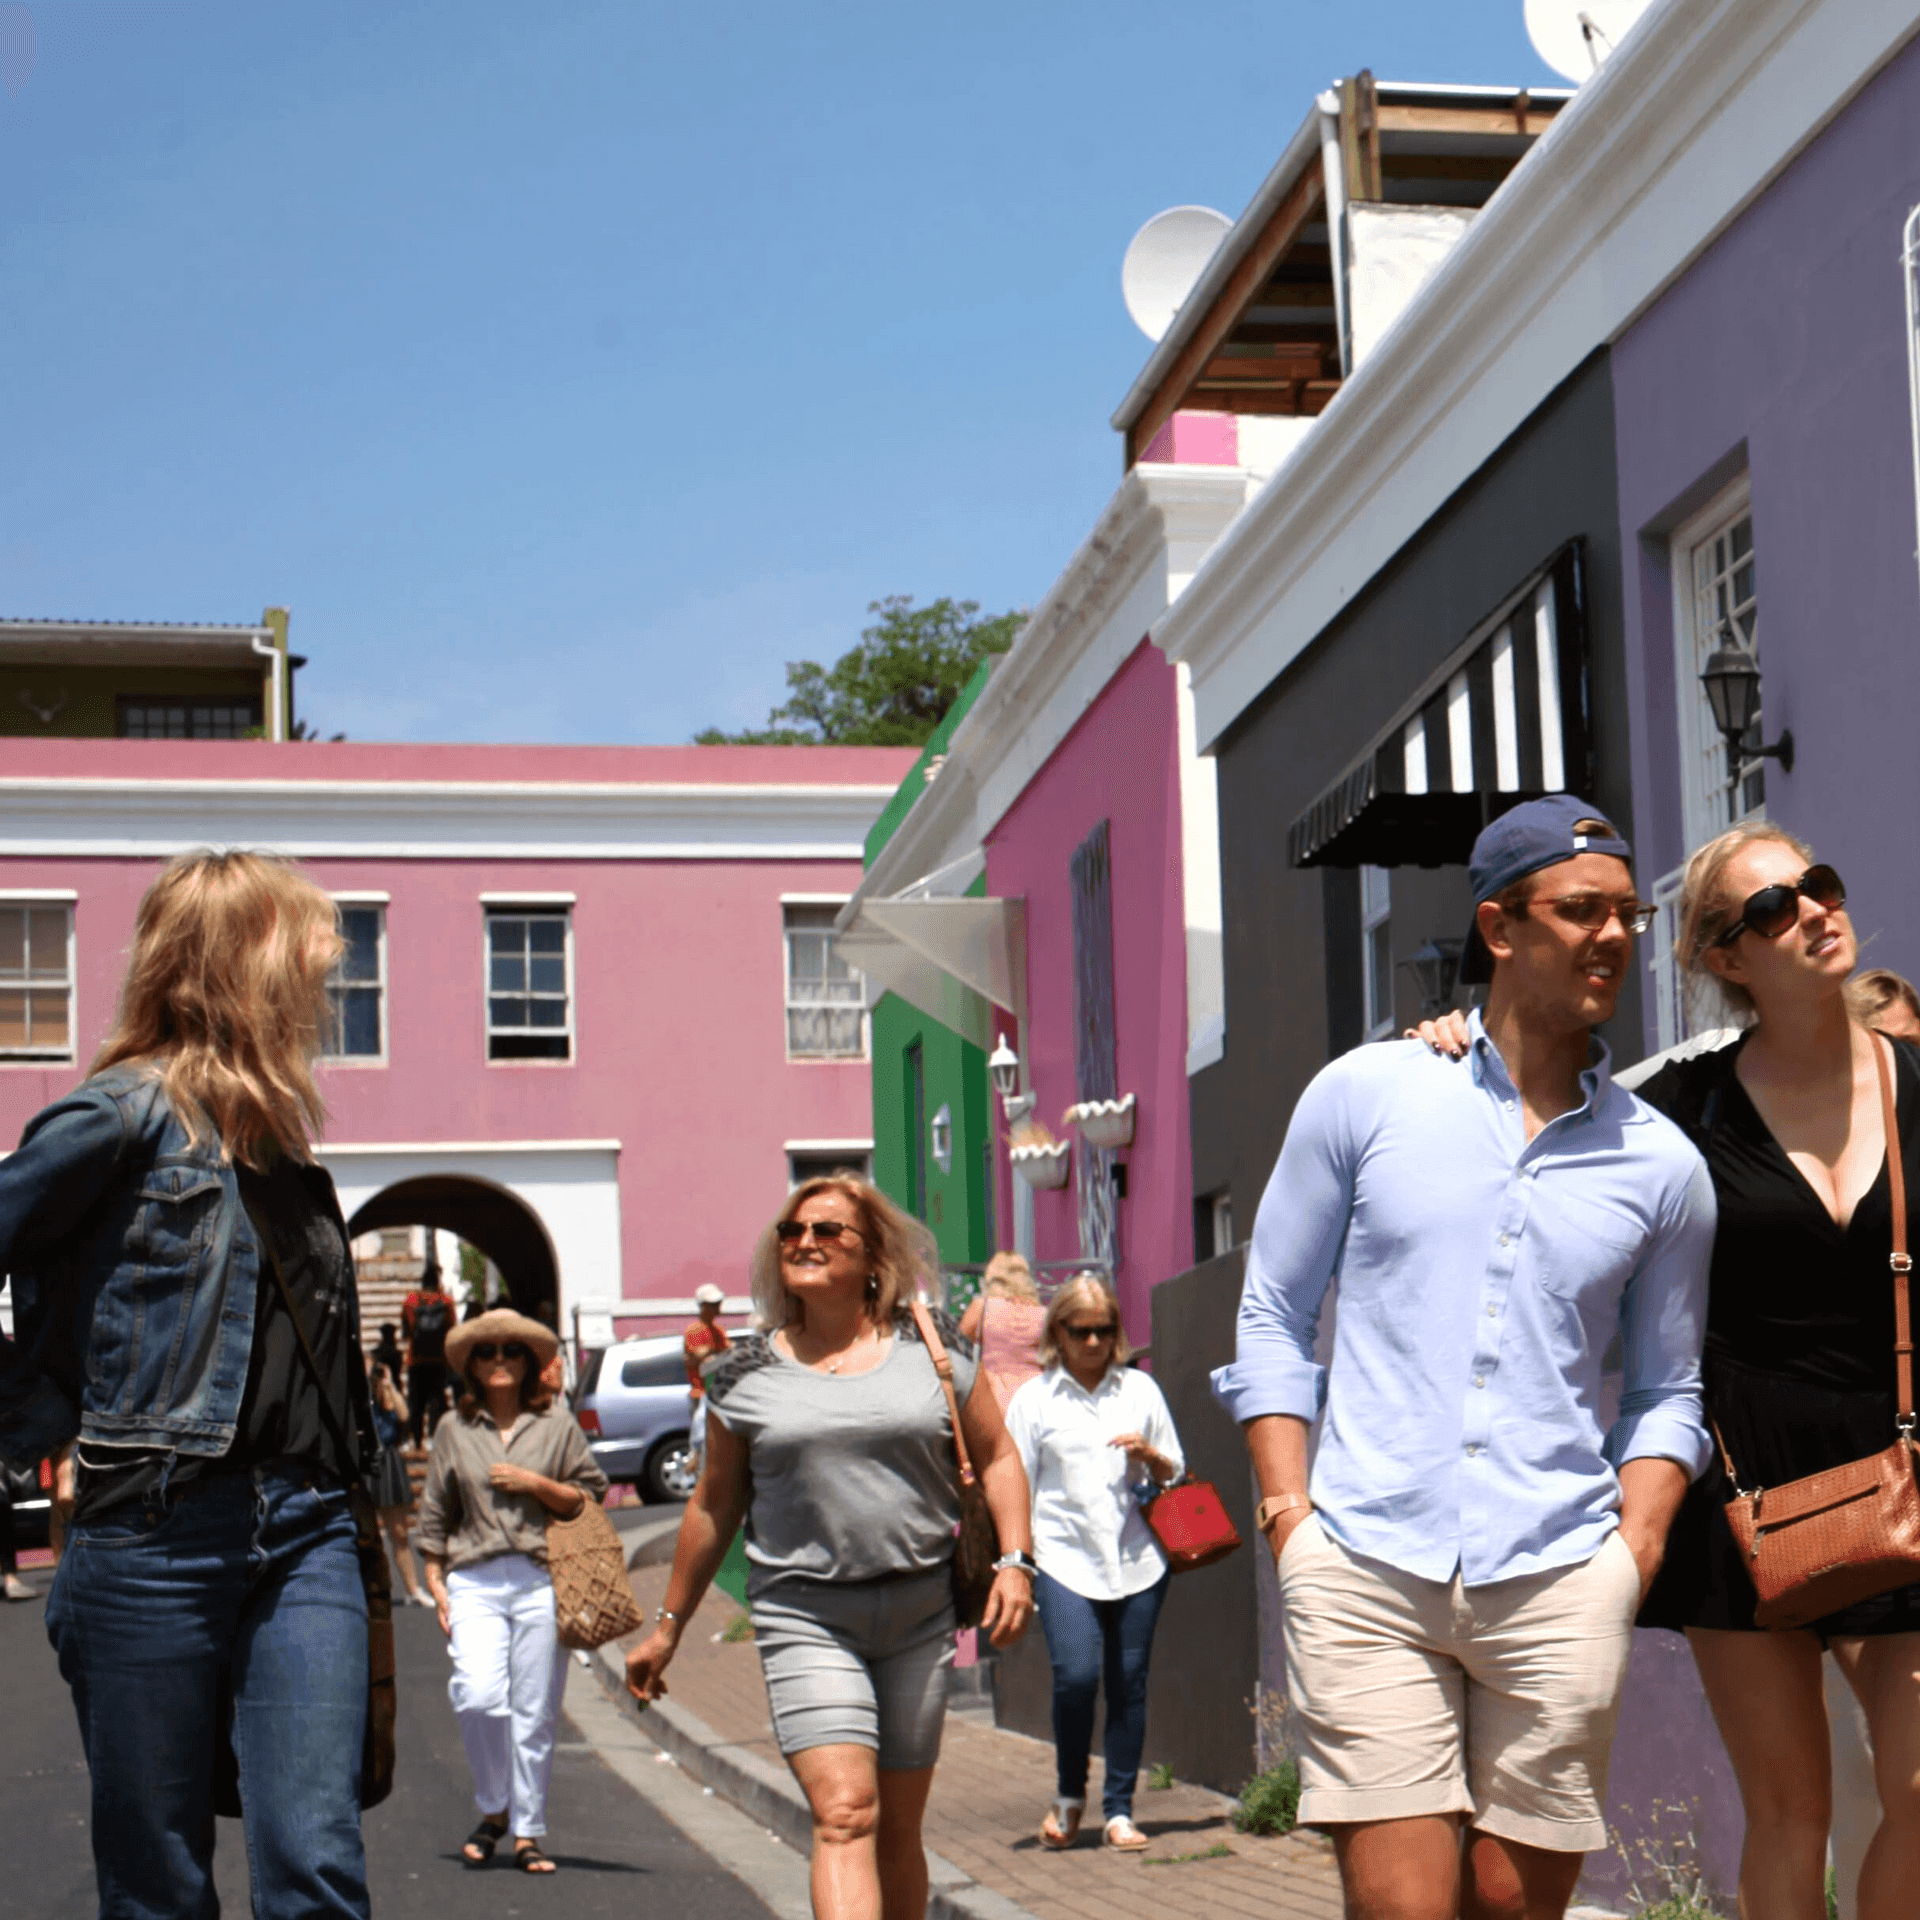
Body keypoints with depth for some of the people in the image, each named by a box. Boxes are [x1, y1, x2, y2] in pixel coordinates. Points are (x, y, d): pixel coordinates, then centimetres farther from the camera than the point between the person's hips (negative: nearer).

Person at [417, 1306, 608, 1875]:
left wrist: (536, 1485, -5)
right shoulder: (454, 1429, 13)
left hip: (541, 1579, 0)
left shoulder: (557, 1425, 9)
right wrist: (435, 1582, 8)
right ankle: (492, 1811, 5)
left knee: (534, 1711, 0)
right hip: (475, 1580, 0)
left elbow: (591, 1497, 10)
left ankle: (527, 1833, 10)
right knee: (479, 1696, -17)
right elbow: (434, 1513, 16)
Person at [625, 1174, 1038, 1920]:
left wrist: (1014, 1561, -4)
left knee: (897, 1830, 10)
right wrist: (668, 1626, 16)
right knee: (844, 1815, -18)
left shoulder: (934, 1349, 6)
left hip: (919, 1613, 2)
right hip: (805, 1616, -2)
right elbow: (714, 1506, 12)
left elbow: (997, 1456, 10)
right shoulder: (747, 1375, 5)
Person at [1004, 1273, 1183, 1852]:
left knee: (1129, 1682, 1)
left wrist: (1148, 1454, -4)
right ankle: (1069, 1795, 6)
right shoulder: (1033, 1399, 7)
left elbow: (1174, 1474, 18)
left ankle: (1119, 1810, 11)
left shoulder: (1140, 1389, 12)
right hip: (1065, 1559, -2)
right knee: (1075, 1674, -16)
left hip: (1138, 1558, 2)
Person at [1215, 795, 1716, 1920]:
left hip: (1559, 1586, 2)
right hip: (1367, 1576, -2)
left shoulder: (1660, 1163, 9)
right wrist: (1291, 1519, 0)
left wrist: (1632, 1555, 0)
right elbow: (1275, 1318, 8)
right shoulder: (1366, 1094, 5)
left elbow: (1667, 1391, 15)